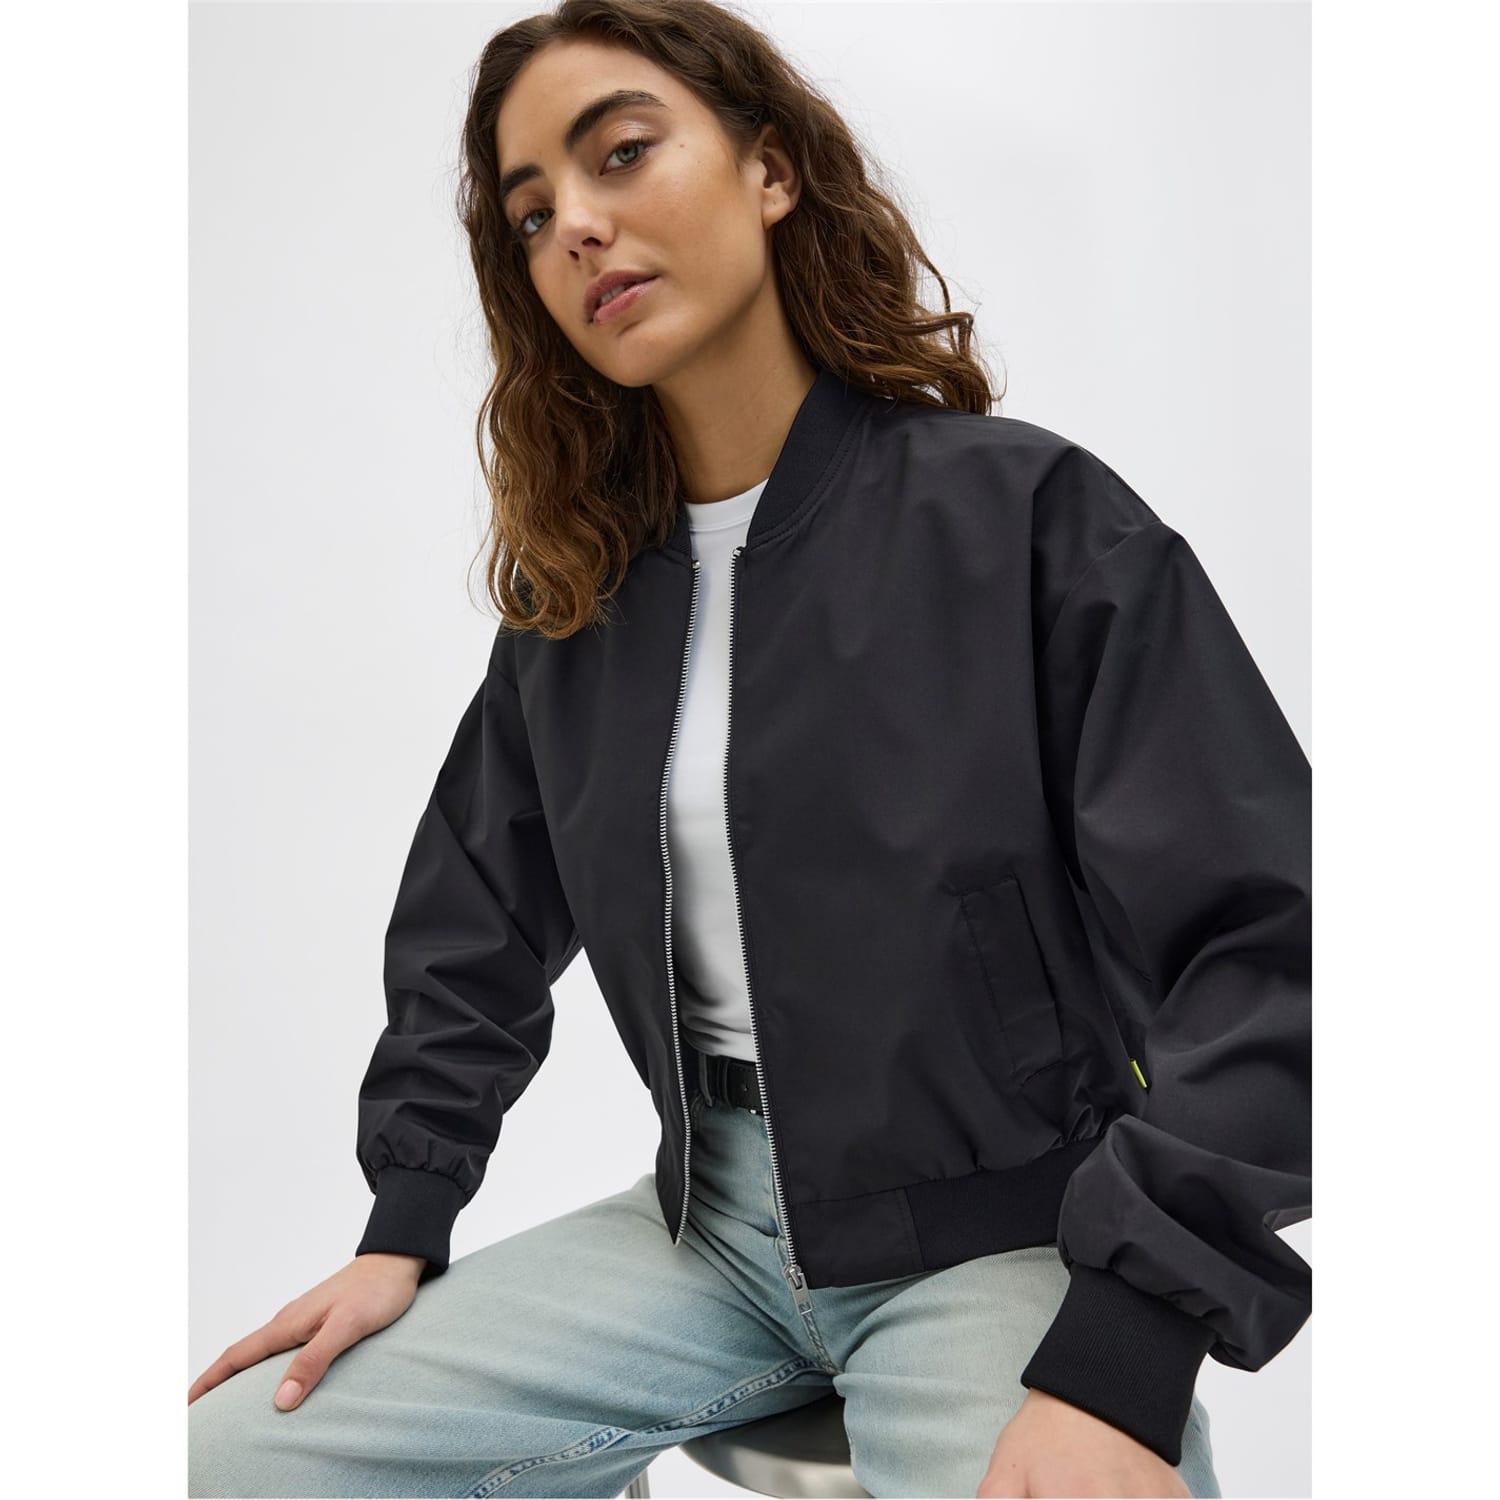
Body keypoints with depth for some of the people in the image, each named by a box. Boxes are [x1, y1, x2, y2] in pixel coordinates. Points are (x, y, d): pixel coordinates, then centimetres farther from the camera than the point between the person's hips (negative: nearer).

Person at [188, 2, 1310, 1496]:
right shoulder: (572, 589, 6)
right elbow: (476, 928, 15)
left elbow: (1256, 943, -14)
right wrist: (404, 1228, 6)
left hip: (999, 1235, -4)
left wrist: (1118, 1368, -22)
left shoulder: (1025, 509, -10)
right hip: (714, 1218, 5)